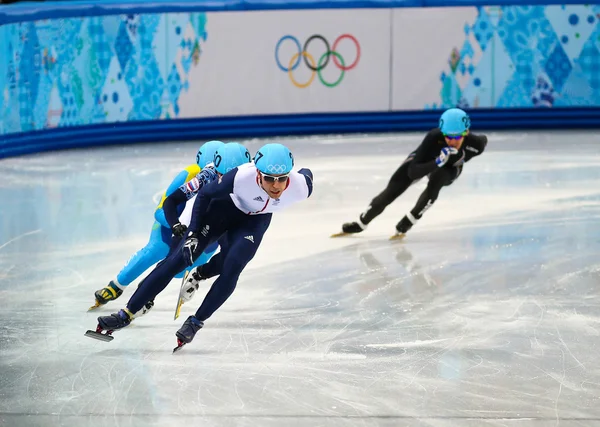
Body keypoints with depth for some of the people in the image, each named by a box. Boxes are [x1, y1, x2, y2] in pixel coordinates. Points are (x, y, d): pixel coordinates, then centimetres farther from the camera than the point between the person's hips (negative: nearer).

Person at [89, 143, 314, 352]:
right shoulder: (242, 177, -39)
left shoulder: (300, 186, -33)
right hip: (224, 207, -2)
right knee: (178, 259, -8)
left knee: (231, 266, -20)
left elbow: (307, 174, -6)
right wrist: (193, 234, -20)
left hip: (255, 220, 2)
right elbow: (205, 195, -20)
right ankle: (127, 314, -2)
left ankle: (196, 322, -2)